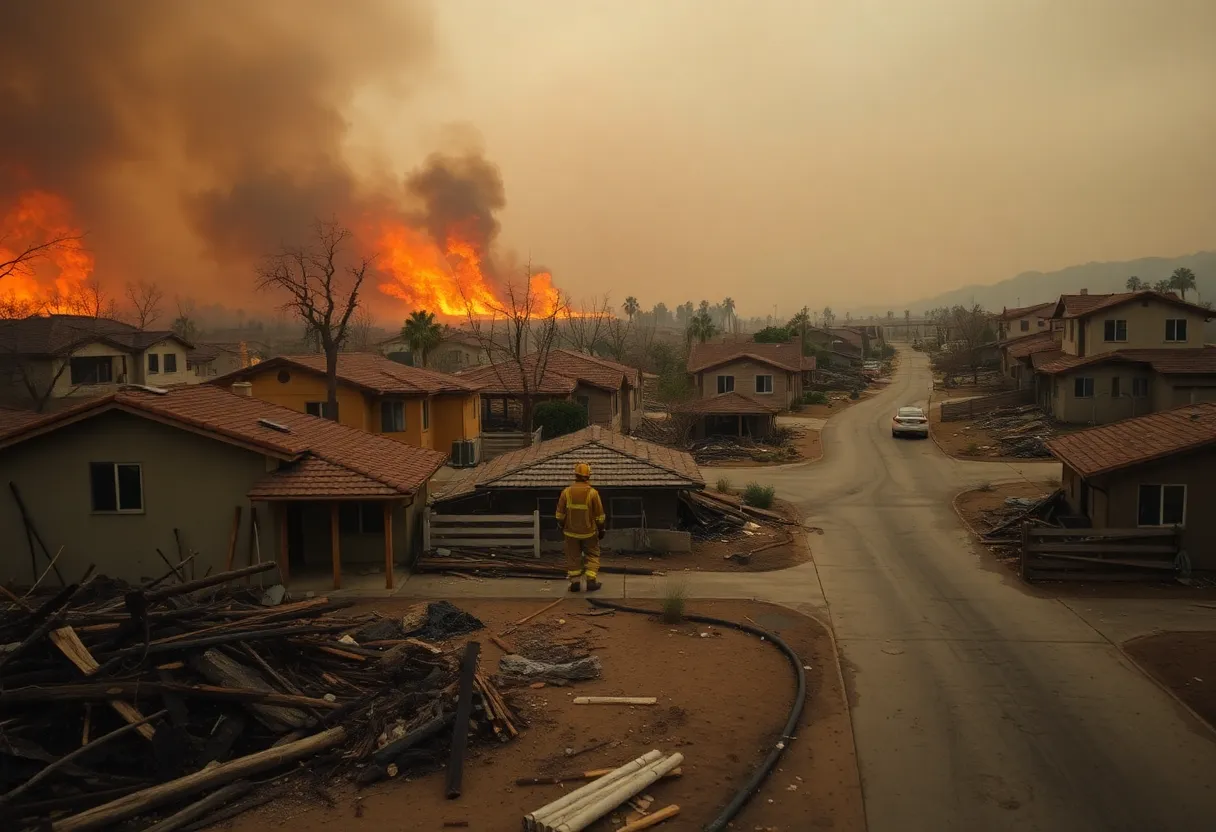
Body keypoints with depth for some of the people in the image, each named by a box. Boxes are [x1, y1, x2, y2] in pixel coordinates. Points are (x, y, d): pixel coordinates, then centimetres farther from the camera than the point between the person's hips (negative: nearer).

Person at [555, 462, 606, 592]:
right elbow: (599, 515, -6)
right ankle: (591, 581, 7)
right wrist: (601, 530, 8)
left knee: (573, 557, 11)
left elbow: (560, 514, 0)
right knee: (592, 556, 13)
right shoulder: (592, 493, -12)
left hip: (571, 532, 1)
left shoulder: (566, 492, -8)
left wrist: (562, 527, 16)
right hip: (589, 532, -1)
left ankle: (574, 583, 12)